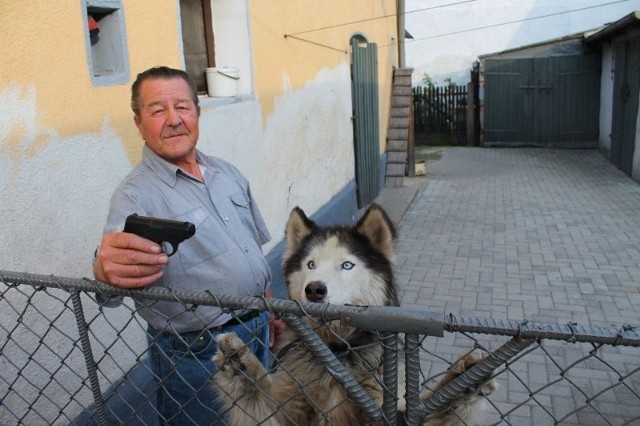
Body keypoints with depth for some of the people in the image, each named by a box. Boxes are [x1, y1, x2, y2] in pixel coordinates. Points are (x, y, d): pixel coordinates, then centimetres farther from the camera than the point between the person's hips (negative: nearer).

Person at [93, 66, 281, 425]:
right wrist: (109, 269, -58)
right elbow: (118, 255, -36)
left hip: (257, 329, 7)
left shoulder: (227, 172, 4)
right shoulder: (136, 195, -17)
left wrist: (270, 308, 14)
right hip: (196, 354, -6)